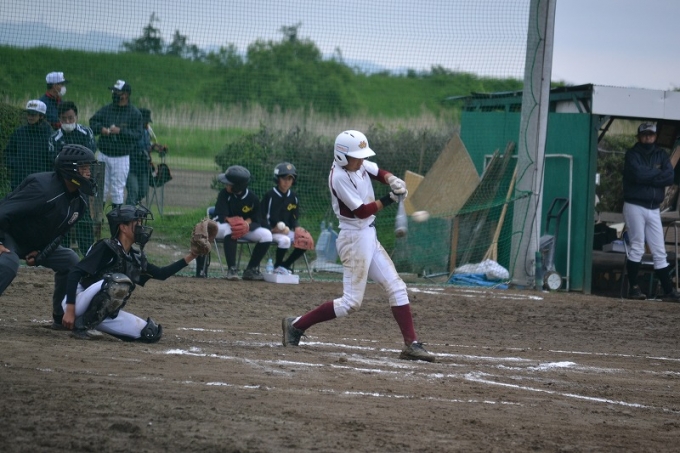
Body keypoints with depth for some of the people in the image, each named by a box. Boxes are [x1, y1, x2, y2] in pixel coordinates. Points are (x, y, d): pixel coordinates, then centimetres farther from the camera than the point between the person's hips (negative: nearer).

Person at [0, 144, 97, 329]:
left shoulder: (79, 200, -3)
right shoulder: (43, 188, -31)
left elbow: (58, 231, 8)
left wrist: (42, 252, -5)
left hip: (38, 243, 9)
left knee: (70, 260, 5)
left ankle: (62, 317, 15)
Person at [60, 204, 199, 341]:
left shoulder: (135, 258, 8)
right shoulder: (107, 248, -16)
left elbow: (161, 274, 18)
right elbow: (75, 273, -22)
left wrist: (190, 256, 8)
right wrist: (69, 310, -29)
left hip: (100, 313, 8)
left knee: (151, 333, -1)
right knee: (119, 282, -32)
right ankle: (81, 326, -20)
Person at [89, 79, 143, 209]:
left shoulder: (134, 113, -4)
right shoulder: (106, 109, 7)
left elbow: (137, 135, -9)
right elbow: (92, 122, 10)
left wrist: (120, 131, -20)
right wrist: (101, 128, -11)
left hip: (121, 157, -4)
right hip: (104, 155, 4)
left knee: (118, 189, 0)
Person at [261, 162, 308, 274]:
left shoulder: (293, 197, 7)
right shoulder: (270, 196, -12)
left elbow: (294, 219, 8)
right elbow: (268, 220, -13)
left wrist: (297, 228, -11)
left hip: (287, 231, 7)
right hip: (270, 231, -7)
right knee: (284, 240, -34)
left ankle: (285, 265, 1)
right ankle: (278, 267, -9)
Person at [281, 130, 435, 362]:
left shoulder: (359, 165, 1)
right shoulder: (339, 177, -21)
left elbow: (379, 172, 15)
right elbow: (362, 211, -21)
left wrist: (392, 180, -7)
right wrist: (390, 198, -20)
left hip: (369, 237, 9)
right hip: (355, 237, -9)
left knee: (396, 287, 5)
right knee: (351, 301, -6)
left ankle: (411, 344, 5)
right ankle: (296, 325, 4)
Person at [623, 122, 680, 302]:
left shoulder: (661, 155, 11)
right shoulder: (632, 154, -2)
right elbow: (638, 174, -20)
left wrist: (647, 177, -12)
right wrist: (658, 173, -6)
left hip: (654, 209, 5)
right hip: (635, 206, -5)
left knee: (659, 252, 4)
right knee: (637, 248, -7)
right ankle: (633, 287, 0)